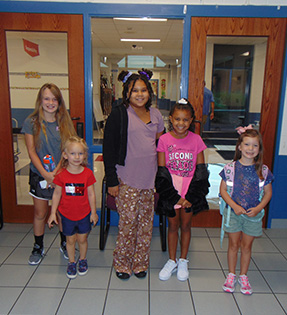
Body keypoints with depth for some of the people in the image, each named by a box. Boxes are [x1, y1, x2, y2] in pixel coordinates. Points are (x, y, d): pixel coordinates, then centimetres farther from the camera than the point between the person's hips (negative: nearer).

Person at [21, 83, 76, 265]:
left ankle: (64, 244, 31)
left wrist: (56, 172, -14)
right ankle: (38, 248, 29)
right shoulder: (31, 122, -4)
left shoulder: (65, 122, 0)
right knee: (40, 213, 9)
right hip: (39, 175, -1)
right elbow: (32, 151, -6)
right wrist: (45, 174, -15)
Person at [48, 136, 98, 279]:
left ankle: (82, 260, 38)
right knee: (70, 239, 14)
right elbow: (56, 194, -2)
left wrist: (93, 212, 1)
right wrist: (53, 213, -1)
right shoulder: (61, 175, -11)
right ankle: (71, 262, 34)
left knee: (82, 239, 14)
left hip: (84, 214, 0)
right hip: (67, 215, 0)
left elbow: (91, 194, -3)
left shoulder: (88, 173, -11)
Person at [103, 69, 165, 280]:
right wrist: (111, 181, -10)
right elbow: (109, 149, -7)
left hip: (150, 179, 5)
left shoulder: (155, 114, 9)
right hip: (127, 179, -4)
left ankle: (140, 262, 29)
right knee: (128, 221, 2)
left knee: (146, 221, 11)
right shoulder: (119, 114, -6)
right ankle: (122, 262, 24)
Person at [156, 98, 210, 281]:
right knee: (173, 226, 11)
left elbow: (201, 170, -2)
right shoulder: (164, 140, -6)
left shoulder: (196, 140, -4)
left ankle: (183, 261, 31)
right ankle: (172, 261, 29)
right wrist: (174, 196, -11)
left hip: (190, 190, 1)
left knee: (186, 225, 12)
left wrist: (192, 196, -9)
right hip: (171, 189, 0)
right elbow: (161, 170, -6)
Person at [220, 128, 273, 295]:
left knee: (247, 246, 13)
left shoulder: (263, 170, -5)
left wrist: (258, 208, -12)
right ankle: (231, 275, 30)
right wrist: (234, 206, -17)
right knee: (233, 245, 12)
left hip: (253, 214, 1)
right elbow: (223, 190, -6)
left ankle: (243, 276, 32)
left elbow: (268, 192, 2)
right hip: (234, 212, -1)